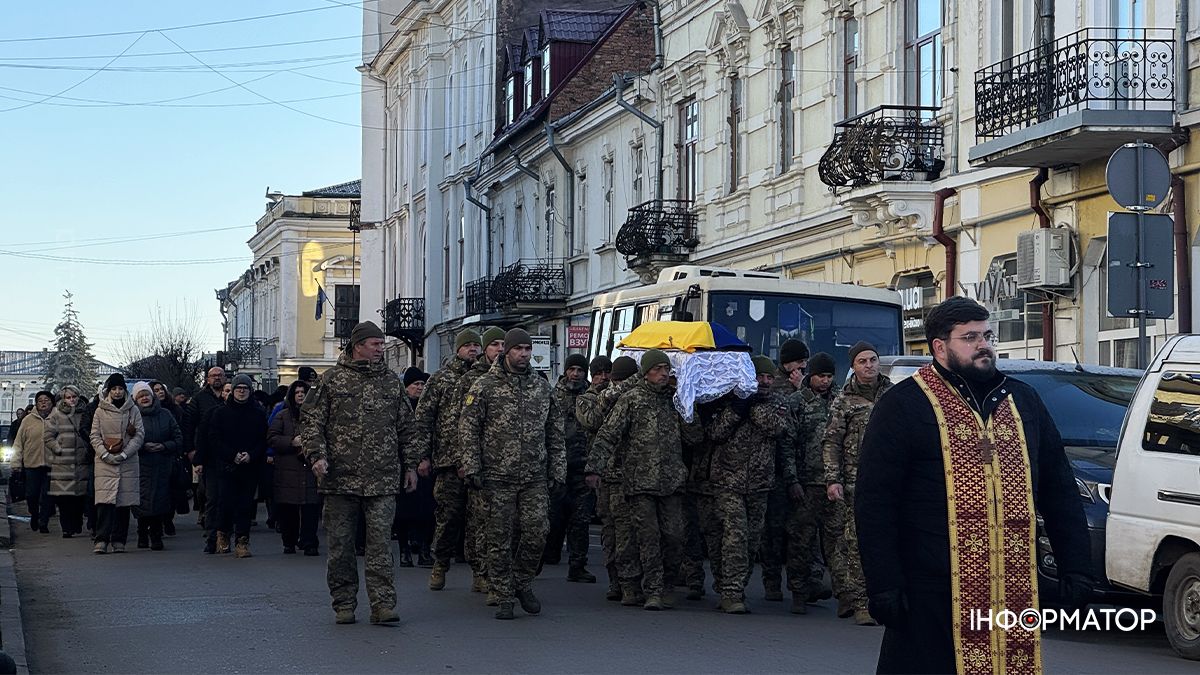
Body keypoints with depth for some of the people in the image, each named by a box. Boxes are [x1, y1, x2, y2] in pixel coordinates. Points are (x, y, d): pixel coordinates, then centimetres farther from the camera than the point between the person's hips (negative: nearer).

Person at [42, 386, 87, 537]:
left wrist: (88, 450, 3)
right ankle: (67, 529, -1)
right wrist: (59, 449, -10)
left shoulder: (84, 413, 11)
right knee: (64, 498, -5)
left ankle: (77, 526, 15)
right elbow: (48, 436, 1)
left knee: (80, 497, 2)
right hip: (62, 461, -2)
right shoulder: (56, 415, 4)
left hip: (81, 461, 2)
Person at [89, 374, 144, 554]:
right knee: (104, 501, -12)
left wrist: (124, 454, -8)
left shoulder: (133, 410, 8)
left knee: (124, 502, 1)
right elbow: (95, 436, 5)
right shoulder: (100, 411, 8)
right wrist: (106, 455, -9)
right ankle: (102, 540, -15)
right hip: (105, 463, -1)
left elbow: (139, 435, 3)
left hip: (128, 463, 1)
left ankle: (119, 541, 7)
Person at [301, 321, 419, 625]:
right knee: (340, 545, 5)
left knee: (380, 542, -6)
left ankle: (383, 604, -6)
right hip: (340, 477, -1)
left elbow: (406, 428, 19)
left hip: (383, 481, 1)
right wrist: (317, 455, -10)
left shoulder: (392, 381, 13)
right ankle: (344, 605, 14)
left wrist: (410, 465, 15)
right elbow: (311, 420, 3)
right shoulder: (332, 380, 4)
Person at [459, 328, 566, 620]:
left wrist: (557, 472, 10)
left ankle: (523, 583, 15)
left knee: (537, 531, -8)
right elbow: (469, 430, -1)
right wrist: (472, 468, -7)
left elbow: (555, 433, 15)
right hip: (498, 477, -2)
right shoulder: (484, 387, 0)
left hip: (535, 478, 3)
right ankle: (504, 598, 10)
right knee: (500, 539, 1)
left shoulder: (542, 387, 11)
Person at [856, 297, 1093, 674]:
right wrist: (884, 585, -12)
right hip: (933, 597, -5)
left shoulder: (1023, 401, 16)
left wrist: (1075, 567, 10)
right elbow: (874, 503, -5)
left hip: (1016, 593, 5)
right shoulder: (903, 406, -1)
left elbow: (1059, 491, 18)